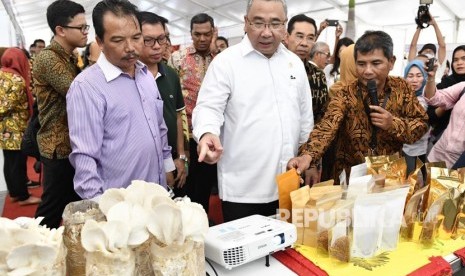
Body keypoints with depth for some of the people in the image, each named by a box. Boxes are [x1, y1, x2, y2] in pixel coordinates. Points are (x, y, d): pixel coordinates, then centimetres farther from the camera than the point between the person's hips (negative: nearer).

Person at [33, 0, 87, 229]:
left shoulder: (71, 59, 13)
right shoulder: (47, 59, -16)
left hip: (74, 144, 9)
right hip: (59, 147, -9)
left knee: (76, 204, 19)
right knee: (53, 208, 3)